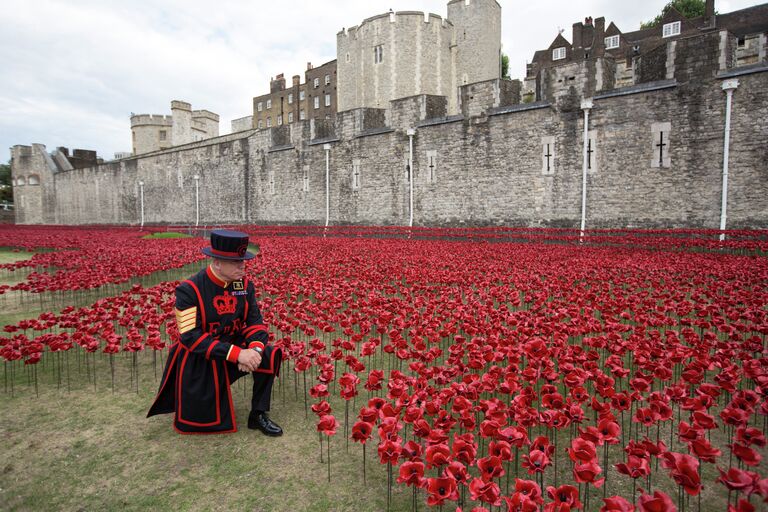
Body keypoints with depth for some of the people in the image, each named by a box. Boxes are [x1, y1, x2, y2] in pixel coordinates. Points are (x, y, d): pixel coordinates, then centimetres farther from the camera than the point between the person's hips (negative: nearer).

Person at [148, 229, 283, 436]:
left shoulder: (244, 284, -6)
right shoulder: (189, 289, -21)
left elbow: (255, 321, -4)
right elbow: (190, 336, -26)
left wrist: (255, 348, -27)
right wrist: (237, 354, -32)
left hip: (234, 350, 4)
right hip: (198, 360, -4)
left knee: (268, 355, -21)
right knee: (202, 422, -1)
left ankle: (258, 414, -2)